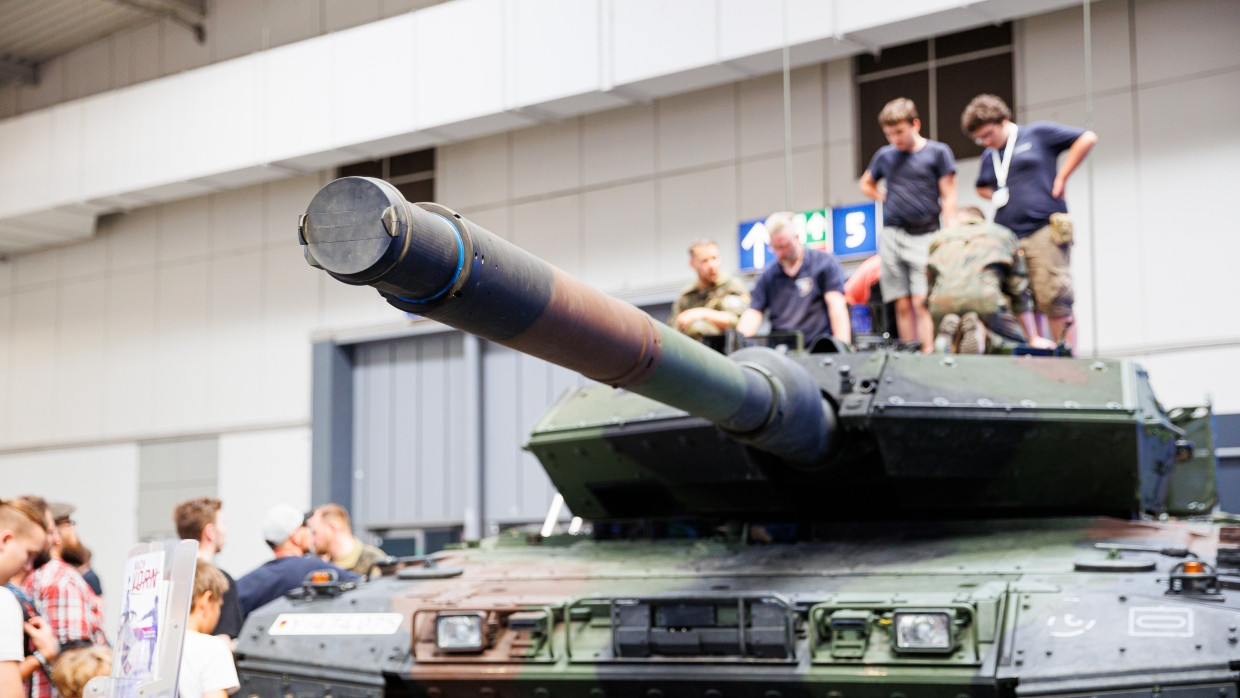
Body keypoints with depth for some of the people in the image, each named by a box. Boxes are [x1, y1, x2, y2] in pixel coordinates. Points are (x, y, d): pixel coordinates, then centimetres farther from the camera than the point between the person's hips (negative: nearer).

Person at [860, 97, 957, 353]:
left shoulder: (938, 152, 2)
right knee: (902, 304, 3)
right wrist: (886, 198, 11)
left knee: (922, 302, -14)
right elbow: (866, 184, 30)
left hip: (924, 235, -4)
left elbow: (948, 198, 0)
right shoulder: (884, 156, 12)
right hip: (892, 235, 4)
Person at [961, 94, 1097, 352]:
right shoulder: (989, 156, 21)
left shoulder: (1038, 134, 5)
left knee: (1054, 300, -12)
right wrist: (995, 195, 16)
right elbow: (981, 187, 40)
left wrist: (1061, 178, -1)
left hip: (1044, 231, -6)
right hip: (1006, 237, 6)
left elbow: (1087, 139, 2)